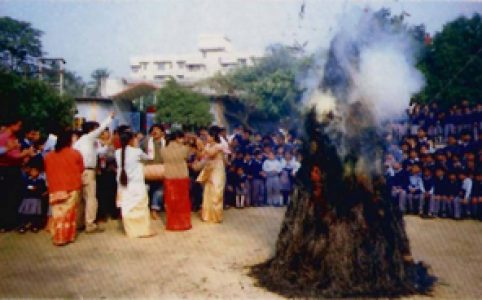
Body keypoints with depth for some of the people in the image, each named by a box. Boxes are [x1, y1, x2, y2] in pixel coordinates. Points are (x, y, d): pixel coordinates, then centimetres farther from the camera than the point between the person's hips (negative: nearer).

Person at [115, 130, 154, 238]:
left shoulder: (118, 152, 0)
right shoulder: (137, 151, -11)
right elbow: (147, 158, 7)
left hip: (124, 184, 4)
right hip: (136, 184, -4)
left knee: (126, 207, 9)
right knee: (140, 207, 5)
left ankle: (131, 231, 16)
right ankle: (143, 230, 11)